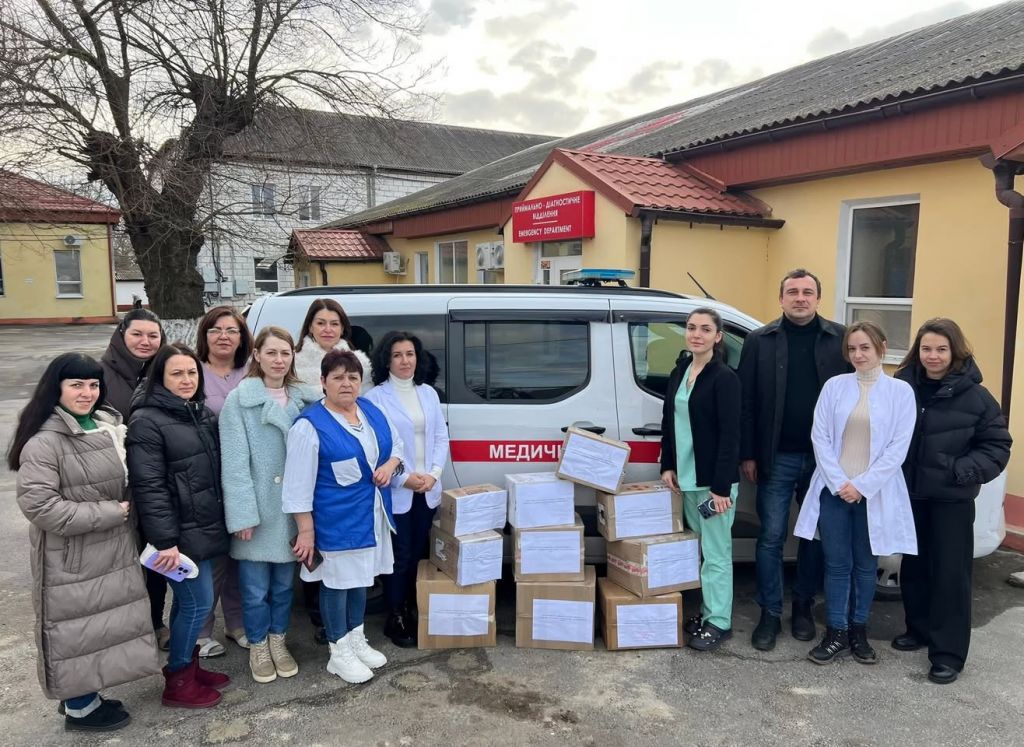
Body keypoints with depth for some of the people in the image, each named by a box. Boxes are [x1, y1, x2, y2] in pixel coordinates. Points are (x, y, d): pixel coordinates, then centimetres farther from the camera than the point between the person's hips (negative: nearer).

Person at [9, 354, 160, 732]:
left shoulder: (108, 425, 6)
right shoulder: (44, 441, -19)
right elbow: (38, 504, -25)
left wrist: (124, 517, 5)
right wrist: (108, 513, -20)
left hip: (111, 550, 8)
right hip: (71, 558, -8)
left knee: (101, 625, 17)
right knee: (78, 630, 7)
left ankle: (84, 696, 34)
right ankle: (78, 707, 25)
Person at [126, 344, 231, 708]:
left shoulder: (205, 414, 11)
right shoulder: (147, 421, -13)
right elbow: (148, 486, -18)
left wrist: (225, 520, 15)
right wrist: (165, 540, -21)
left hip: (205, 527, 7)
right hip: (179, 534, -7)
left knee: (188, 600, 16)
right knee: (198, 602, -2)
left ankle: (188, 666, 31)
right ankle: (177, 681, 15)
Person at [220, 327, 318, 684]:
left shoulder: (302, 399, 6)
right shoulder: (239, 400, -9)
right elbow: (235, 463, -13)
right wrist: (243, 515, -17)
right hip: (257, 510, -4)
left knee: (284, 584, 16)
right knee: (256, 589, 8)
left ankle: (278, 641, 35)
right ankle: (258, 647, 28)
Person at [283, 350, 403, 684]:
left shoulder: (372, 411, 3)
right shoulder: (310, 425, -18)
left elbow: (397, 444, 15)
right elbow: (299, 485, -17)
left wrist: (390, 465, -7)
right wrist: (306, 531, -17)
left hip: (372, 516, 7)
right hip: (336, 520, -7)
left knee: (361, 578, 20)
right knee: (337, 582, 6)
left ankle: (357, 640, 38)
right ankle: (339, 653, 24)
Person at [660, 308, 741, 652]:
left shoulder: (725, 378, -12)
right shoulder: (679, 373, 10)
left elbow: (730, 435, -16)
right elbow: (668, 422, 15)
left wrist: (721, 486, -19)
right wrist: (667, 466, 7)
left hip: (714, 480, -7)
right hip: (686, 478, 7)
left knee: (716, 551, 2)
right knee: (700, 548, 16)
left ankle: (719, 622, 13)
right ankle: (708, 611, 27)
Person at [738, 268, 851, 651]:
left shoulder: (840, 339, 1)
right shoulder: (760, 341, 1)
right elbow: (746, 401, -1)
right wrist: (747, 455, -4)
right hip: (777, 458, -1)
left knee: (815, 536, 13)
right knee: (771, 538, 5)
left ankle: (804, 606, 30)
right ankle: (770, 613, 18)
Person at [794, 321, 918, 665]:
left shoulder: (901, 391, -1)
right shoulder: (834, 386, 2)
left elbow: (898, 447, -5)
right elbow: (819, 436, -1)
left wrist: (862, 485, -11)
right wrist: (839, 482, -10)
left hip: (875, 494, -1)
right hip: (834, 490, 1)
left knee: (865, 565, 12)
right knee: (837, 565, 6)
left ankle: (858, 631, 27)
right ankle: (836, 633, 18)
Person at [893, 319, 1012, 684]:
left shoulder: (974, 396, -9)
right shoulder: (902, 387, -2)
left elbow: (998, 446, -4)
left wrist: (964, 471, -17)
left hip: (952, 498, -3)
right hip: (909, 493, 3)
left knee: (950, 572, 1)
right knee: (913, 564, 15)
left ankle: (948, 652, 11)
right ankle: (918, 629, 33)